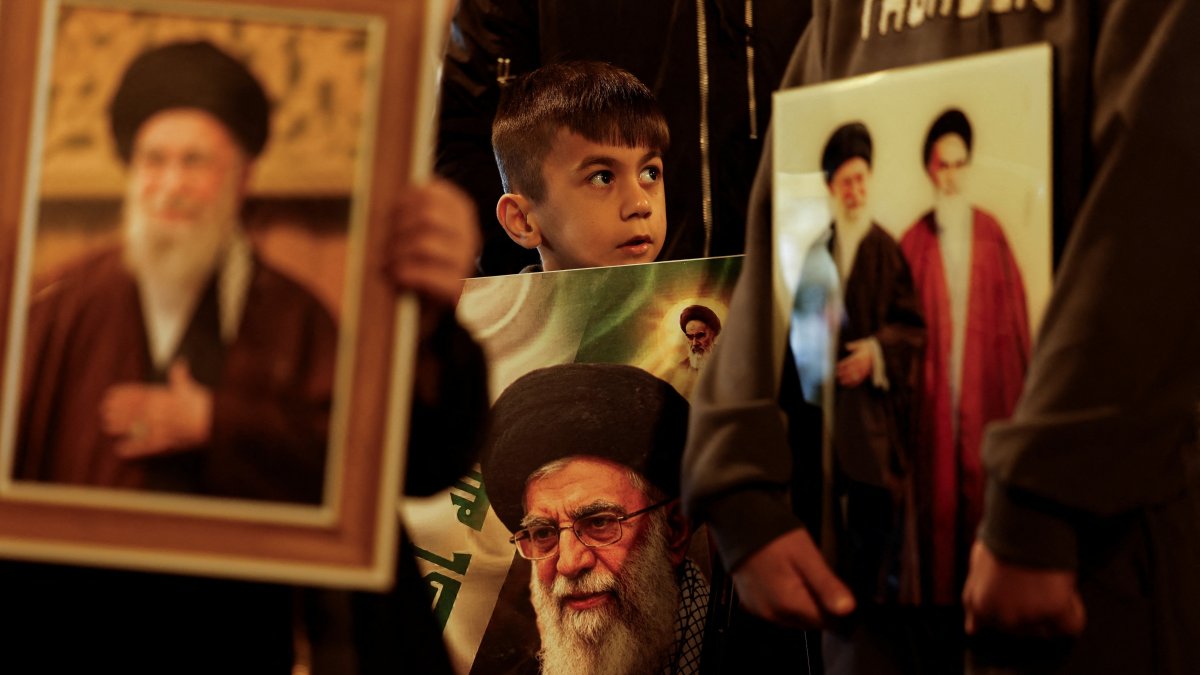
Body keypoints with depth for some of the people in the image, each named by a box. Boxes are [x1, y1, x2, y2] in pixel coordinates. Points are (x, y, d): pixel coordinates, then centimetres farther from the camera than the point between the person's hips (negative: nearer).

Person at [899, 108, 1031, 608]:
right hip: (933, 392, 0)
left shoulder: (991, 234, 3)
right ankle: (940, 596, 10)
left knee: (985, 493, 2)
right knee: (938, 499, 2)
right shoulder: (913, 243, 2)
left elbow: (1012, 321, 3)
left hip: (984, 387, 0)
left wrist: (1016, 392, -1)